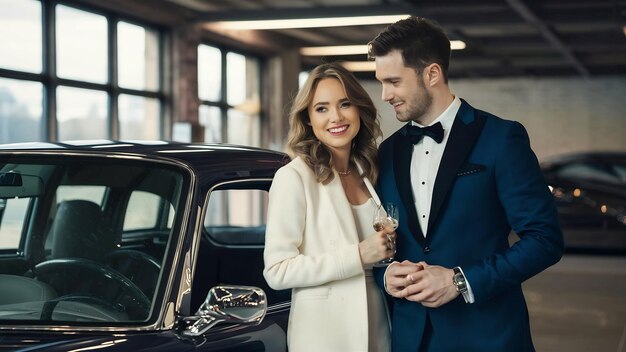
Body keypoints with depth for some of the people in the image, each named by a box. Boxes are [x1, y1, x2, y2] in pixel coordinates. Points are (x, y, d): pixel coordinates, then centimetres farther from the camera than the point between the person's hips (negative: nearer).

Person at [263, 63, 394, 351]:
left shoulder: (369, 173, 7)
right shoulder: (293, 177, -12)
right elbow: (277, 271, -18)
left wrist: (389, 248, -1)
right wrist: (359, 256, -21)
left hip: (376, 328, 6)